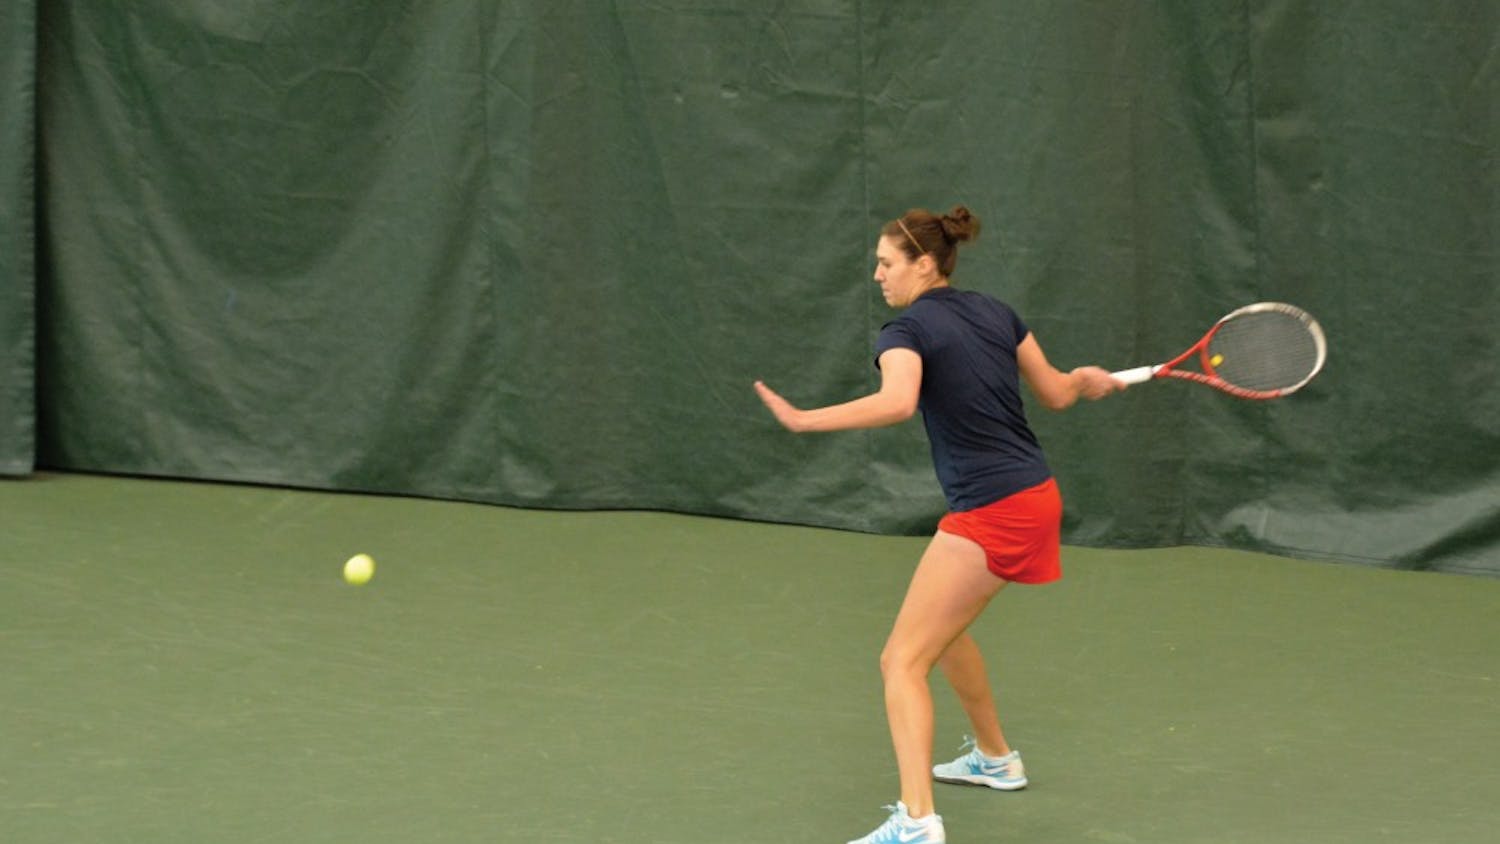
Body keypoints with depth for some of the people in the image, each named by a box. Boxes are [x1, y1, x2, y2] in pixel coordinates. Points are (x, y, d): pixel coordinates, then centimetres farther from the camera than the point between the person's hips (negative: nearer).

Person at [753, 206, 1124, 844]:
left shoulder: (906, 331, -11)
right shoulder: (996, 313, 11)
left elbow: (897, 403, -33)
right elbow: (1056, 393, 17)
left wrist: (802, 420, -33)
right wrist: (1090, 380, 39)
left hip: (990, 514, -9)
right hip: (1036, 496, 9)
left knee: (902, 661, -8)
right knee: (943, 626, 30)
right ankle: (995, 759, 44)